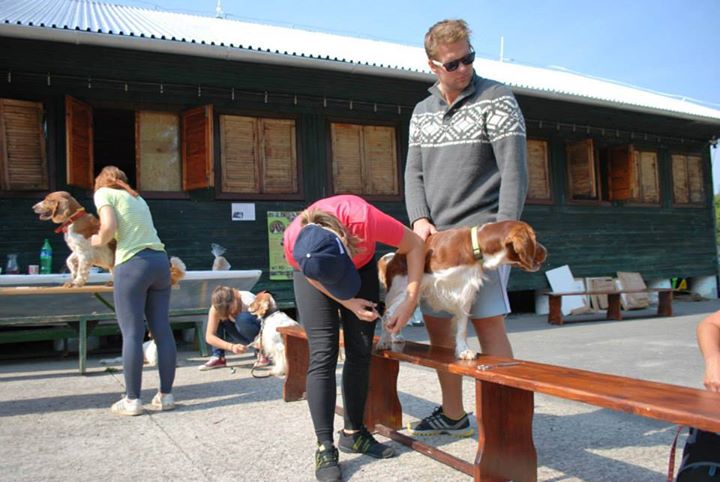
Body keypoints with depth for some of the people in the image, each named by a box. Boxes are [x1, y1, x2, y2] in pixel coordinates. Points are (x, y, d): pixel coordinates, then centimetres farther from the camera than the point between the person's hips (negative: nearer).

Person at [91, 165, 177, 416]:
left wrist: (98, 240, 11)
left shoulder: (104, 192, 7)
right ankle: (166, 395, 10)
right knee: (162, 331, 6)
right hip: (160, 260, 6)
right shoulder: (137, 197, 26)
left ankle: (132, 399, 3)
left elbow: (109, 228, -9)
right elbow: (142, 230, 15)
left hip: (133, 263, -6)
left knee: (132, 333, -2)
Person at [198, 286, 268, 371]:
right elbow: (209, 336, -27)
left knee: (242, 318, -34)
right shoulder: (217, 307, -22)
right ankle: (218, 357, -10)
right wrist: (231, 346, -41)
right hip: (241, 334, 4)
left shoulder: (248, 302, -31)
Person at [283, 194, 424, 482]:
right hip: (313, 272, -1)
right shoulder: (293, 243, -38)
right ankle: (325, 448, -8)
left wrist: (410, 301, -28)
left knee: (360, 351, 0)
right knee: (323, 354, -13)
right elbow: (313, 278, -13)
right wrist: (348, 303, -22)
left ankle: (353, 433, 14)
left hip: (363, 266, 1)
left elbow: (414, 245, -25)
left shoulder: (363, 218, -42)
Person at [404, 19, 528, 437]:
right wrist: (420, 219, -4)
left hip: (481, 232, -6)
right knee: (436, 322, 9)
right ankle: (453, 414, 24)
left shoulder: (496, 99, -2)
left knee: (488, 323, -9)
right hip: (435, 237, 6)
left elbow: (515, 170, -9)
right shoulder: (422, 112, 15)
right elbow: (414, 172, 13)